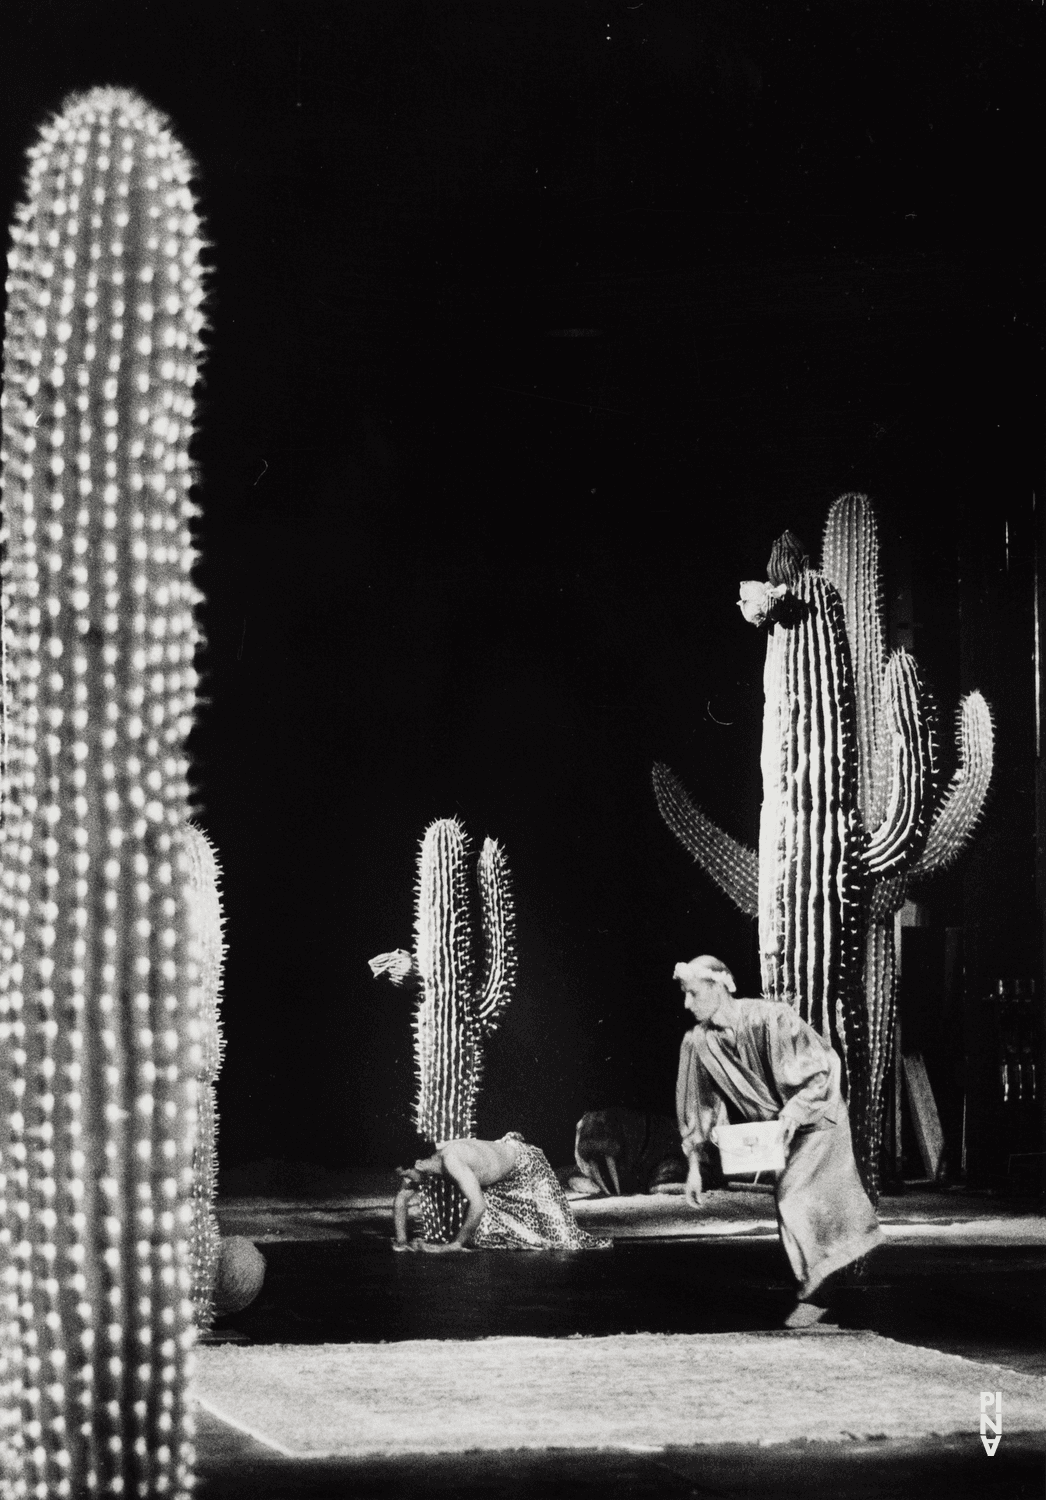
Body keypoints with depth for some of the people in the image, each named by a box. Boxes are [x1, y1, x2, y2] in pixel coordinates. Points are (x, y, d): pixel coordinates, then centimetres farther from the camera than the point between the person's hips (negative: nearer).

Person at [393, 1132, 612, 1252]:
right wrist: (401, 1241, -11)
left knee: (562, 1239, -9)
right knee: (481, 1235, 3)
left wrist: (454, 1245, -38)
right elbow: (401, 1200, -1)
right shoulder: (417, 1165, -17)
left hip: (527, 1165, -8)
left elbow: (478, 1205, -47)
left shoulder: (451, 1160, -43)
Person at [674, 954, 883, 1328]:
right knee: (788, 1200, 6)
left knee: (794, 1198, -15)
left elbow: (825, 1067, -22)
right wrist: (694, 1164, -5)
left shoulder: (771, 1019, -26)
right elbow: (699, 1105, -1)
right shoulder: (698, 1042, -9)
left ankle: (815, 1293, -3)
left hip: (815, 1121, -6)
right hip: (771, 1128, 6)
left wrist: (795, 1109, -32)